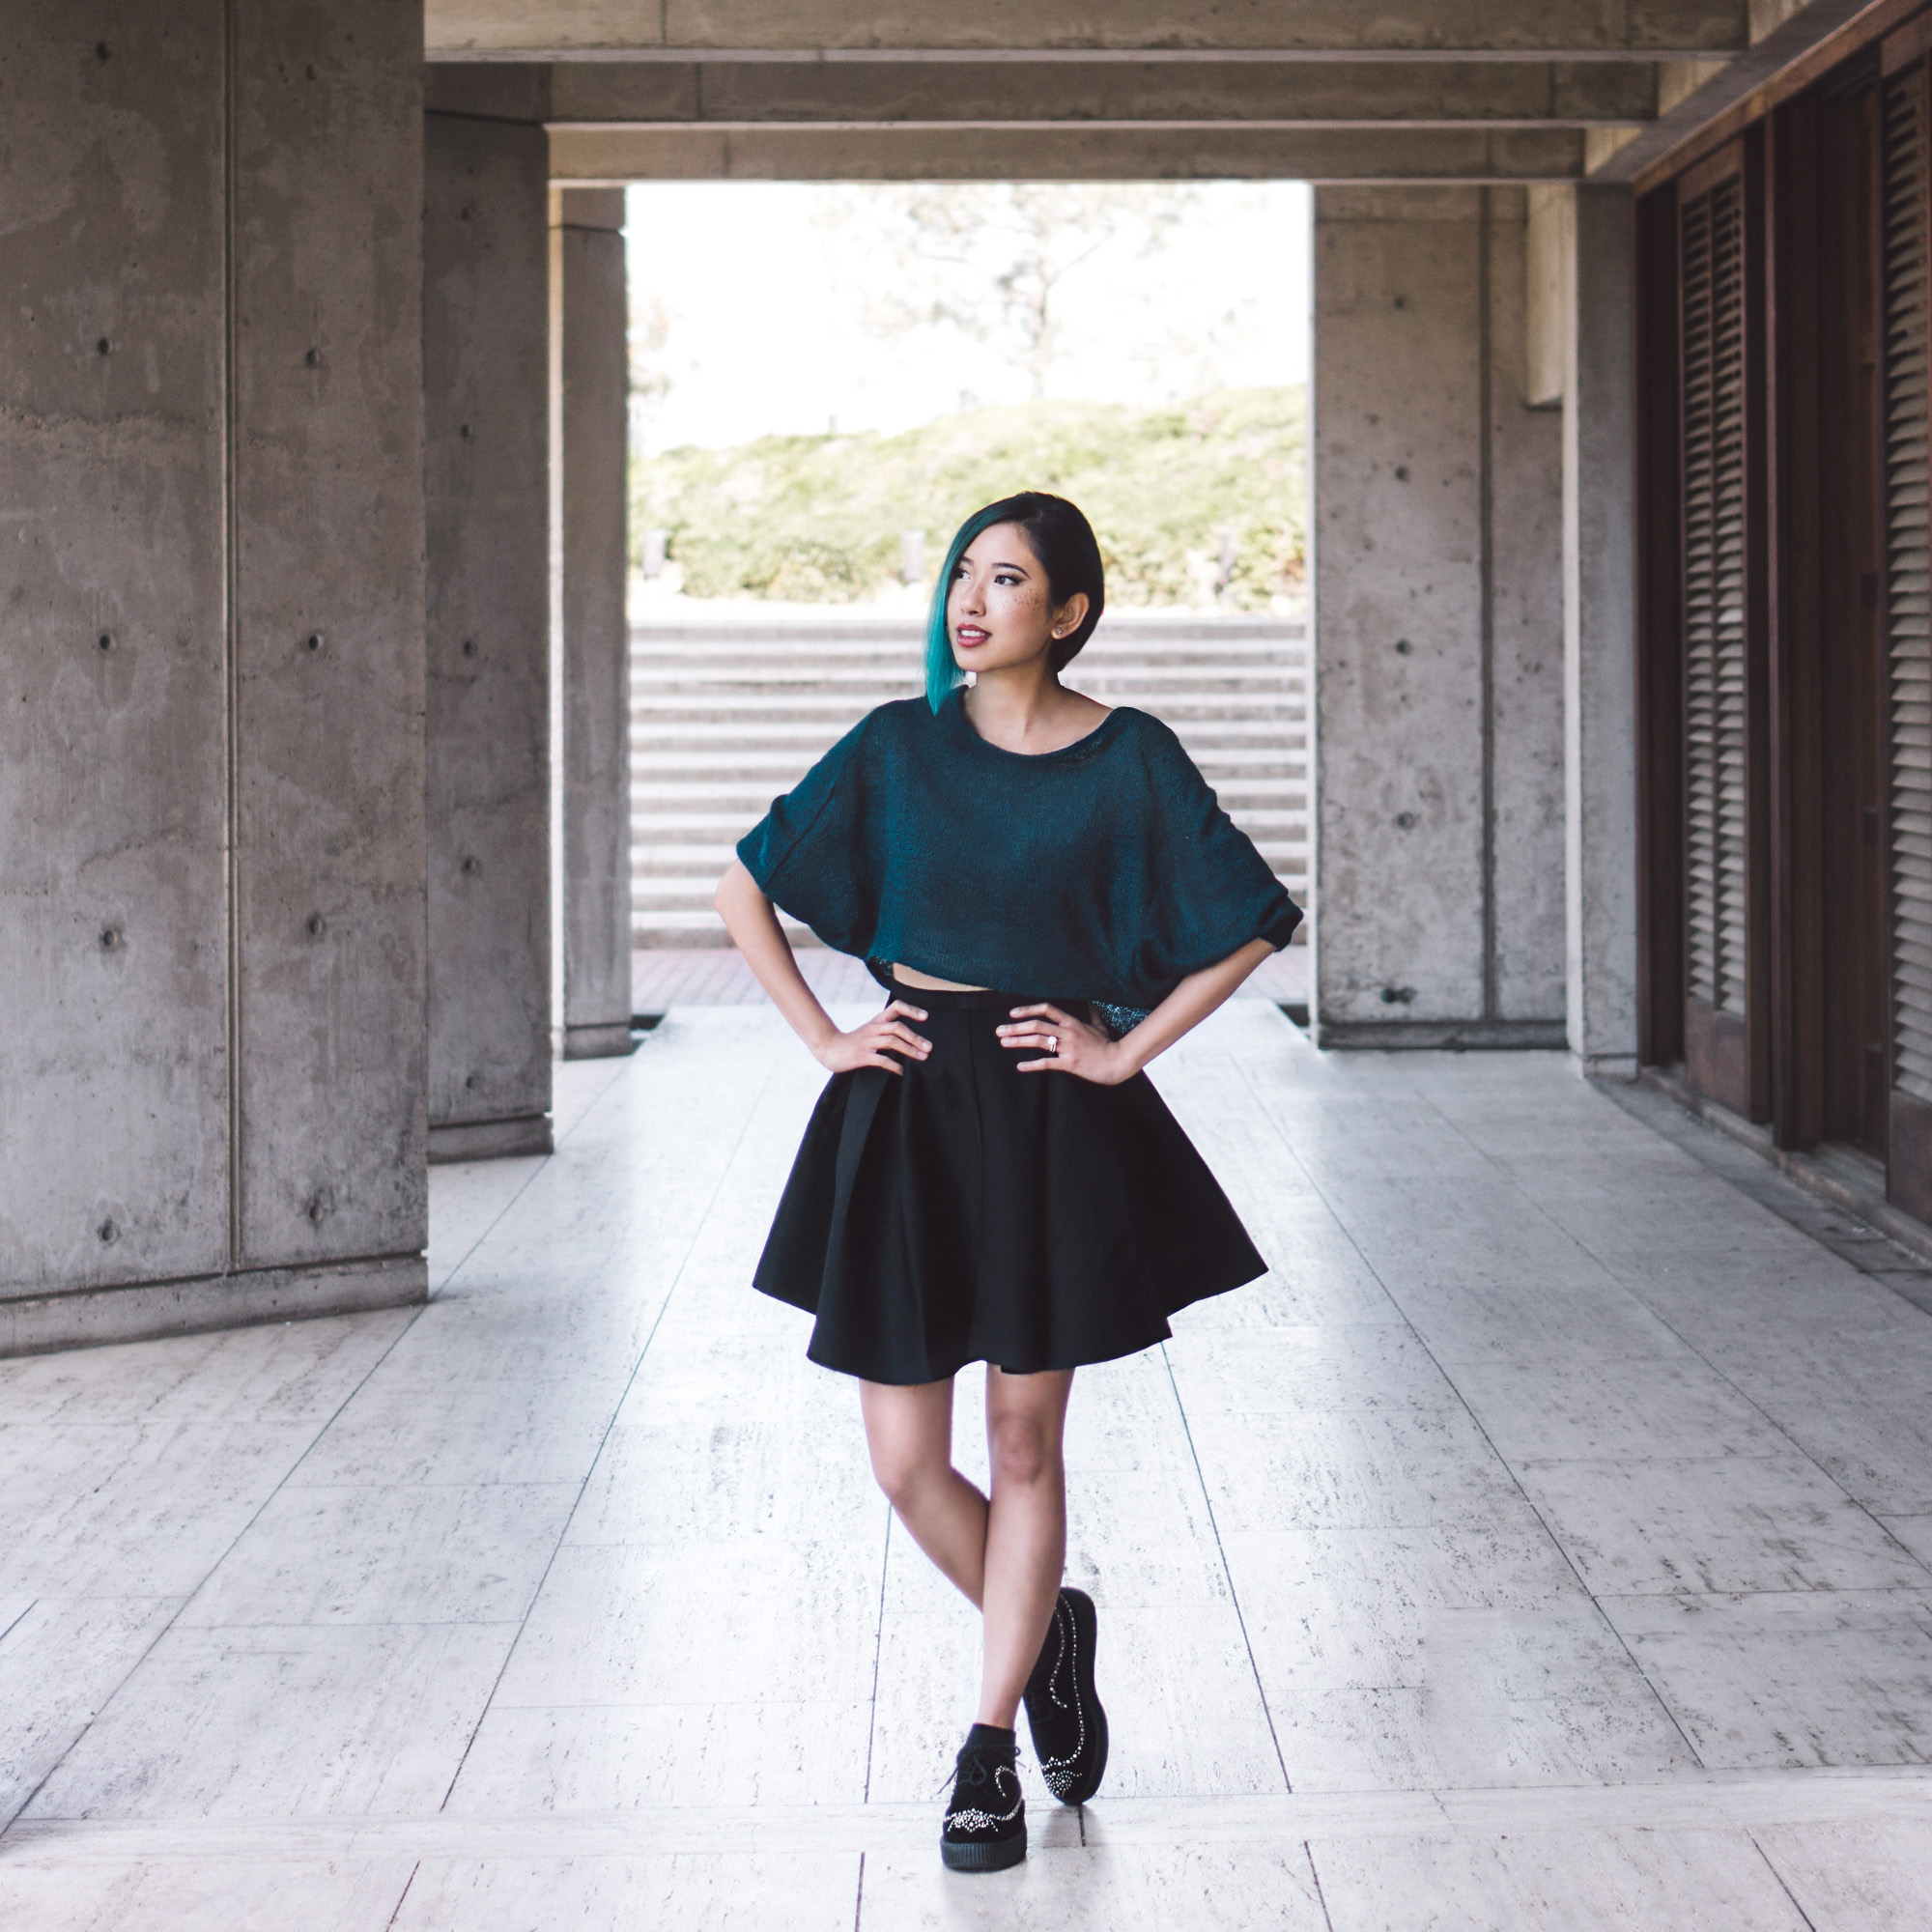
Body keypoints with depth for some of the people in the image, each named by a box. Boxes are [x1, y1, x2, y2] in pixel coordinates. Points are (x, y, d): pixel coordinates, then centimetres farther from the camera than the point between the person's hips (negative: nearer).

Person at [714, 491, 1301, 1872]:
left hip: (1053, 1121, -2)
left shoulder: (1131, 759, -2)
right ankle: (1048, 1633, 30)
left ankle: (991, 1752, 17)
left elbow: (1249, 927, -1)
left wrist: (1127, 1049, -6)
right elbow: (746, 890, 10)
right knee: (907, 1462, 1)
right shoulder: (898, 748, 3)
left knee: (1024, 1446, 4)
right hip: (907, 1112, 2)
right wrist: (822, 1037, 1)